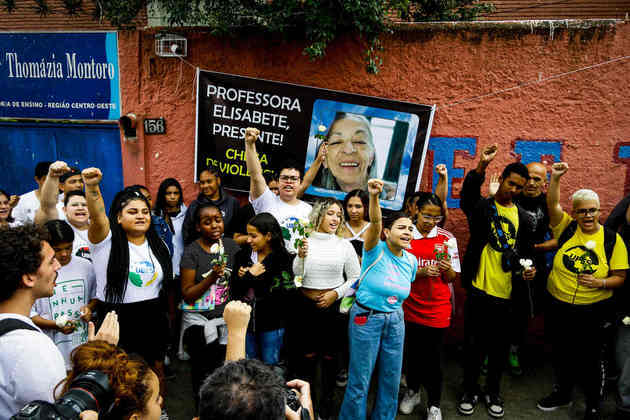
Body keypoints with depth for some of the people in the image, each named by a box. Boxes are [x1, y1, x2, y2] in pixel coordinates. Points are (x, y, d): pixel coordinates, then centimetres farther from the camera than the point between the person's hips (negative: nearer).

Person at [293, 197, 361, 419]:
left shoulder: (344, 246, 0)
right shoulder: (305, 241, -3)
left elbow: (355, 278, 4)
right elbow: (295, 277, -3)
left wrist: (336, 293, -8)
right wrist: (301, 257, -19)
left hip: (333, 307, 1)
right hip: (306, 307, -1)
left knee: (330, 356, 10)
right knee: (308, 355, 9)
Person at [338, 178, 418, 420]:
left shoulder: (411, 260, 1)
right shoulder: (376, 250, -15)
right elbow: (375, 224, -35)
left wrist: (395, 310, 14)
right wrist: (374, 197, -51)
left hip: (395, 321, 5)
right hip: (366, 318, -5)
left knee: (391, 377, 15)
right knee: (360, 380, 3)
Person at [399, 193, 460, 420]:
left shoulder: (448, 238, -1)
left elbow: (452, 277, 3)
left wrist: (447, 269, -20)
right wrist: (421, 272, -18)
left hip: (437, 309, -1)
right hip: (410, 305, 1)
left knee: (433, 357, 4)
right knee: (412, 352, 15)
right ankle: (412, 391, 39)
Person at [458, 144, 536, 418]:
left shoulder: (522, 218, 9)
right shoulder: (482, 207, -2)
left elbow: (526, 251, 17)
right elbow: (467, 195, -25)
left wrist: (528, 268, -5)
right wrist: (482, 165, -39)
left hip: (507, 293, 3)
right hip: (479, 289, -3)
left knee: (499, 346, 14)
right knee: (474, 344, 8)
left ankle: (493, 392, 33)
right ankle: (470, 391, 26)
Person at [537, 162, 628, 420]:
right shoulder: (566, 228, -4)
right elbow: (552, 205, -20)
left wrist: (601, 283, -22)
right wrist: (555, 178, -31)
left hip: (593, 311, -2)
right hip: (558, 307, 2)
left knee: (590, 359, 10)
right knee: (561, 354, 19)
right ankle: (562, 393, 42)